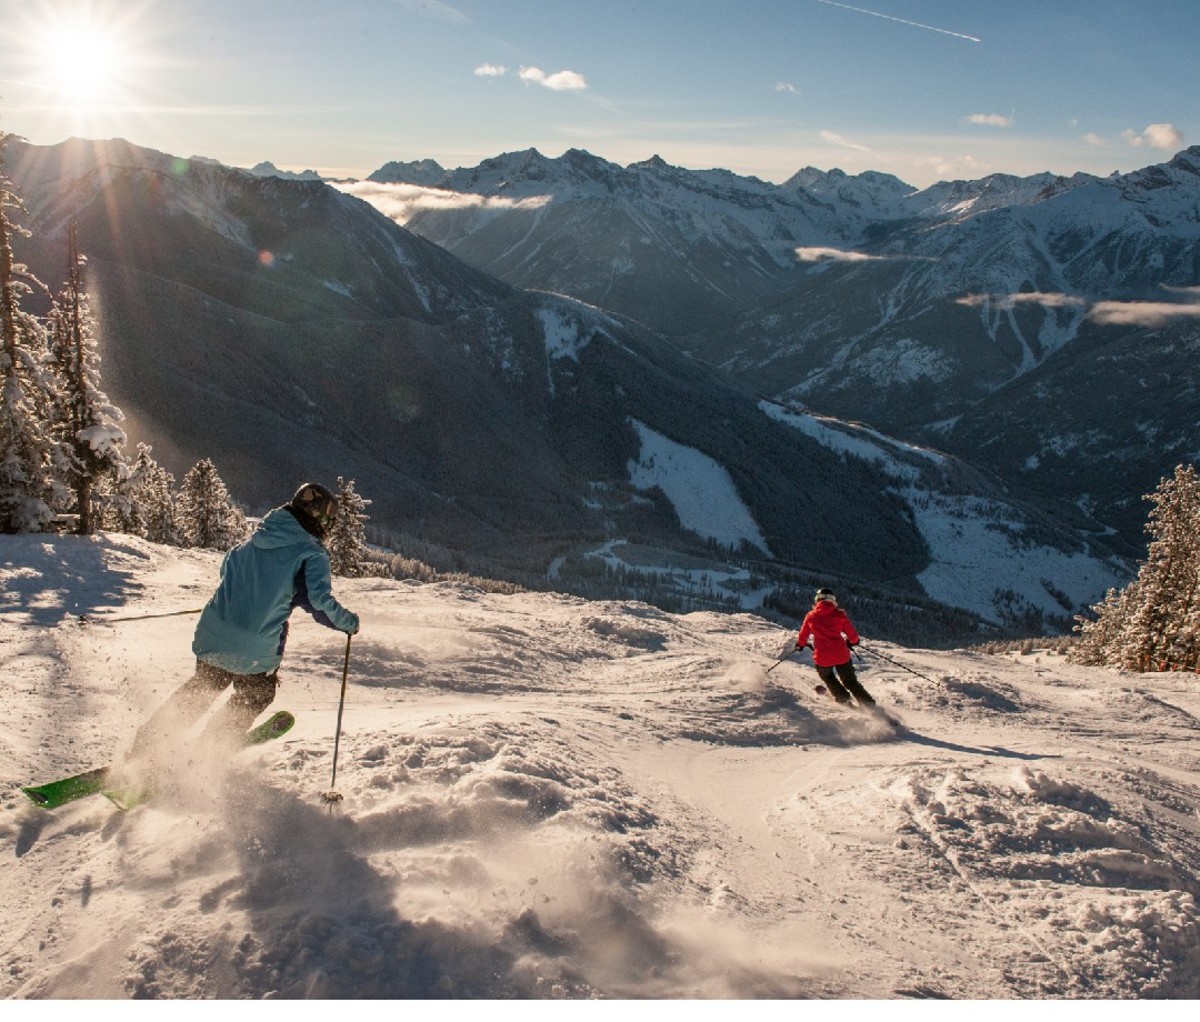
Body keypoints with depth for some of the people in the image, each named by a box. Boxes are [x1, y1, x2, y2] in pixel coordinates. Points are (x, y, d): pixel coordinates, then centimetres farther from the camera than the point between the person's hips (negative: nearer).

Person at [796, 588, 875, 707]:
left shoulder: (811, 616, 1)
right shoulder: (839, 614, -2)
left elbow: (803, 635, 13)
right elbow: (853, 635, 2)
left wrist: (800, 644, 35)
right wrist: (852, 642, 25)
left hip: (823, 657, 0)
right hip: (842, 655, 0)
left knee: (828, 677, 31)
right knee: (851, 681, 17)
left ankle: (843, 697, 27)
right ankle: (868, 703, 11)